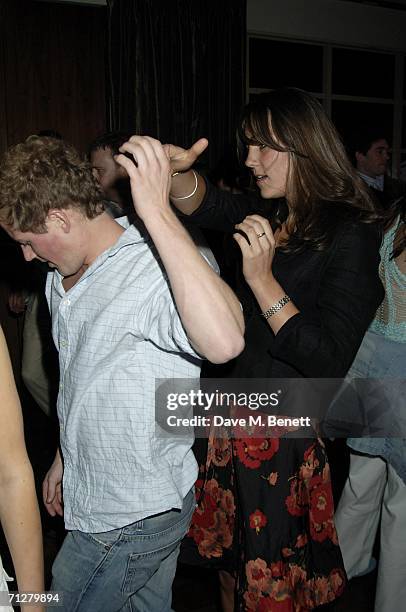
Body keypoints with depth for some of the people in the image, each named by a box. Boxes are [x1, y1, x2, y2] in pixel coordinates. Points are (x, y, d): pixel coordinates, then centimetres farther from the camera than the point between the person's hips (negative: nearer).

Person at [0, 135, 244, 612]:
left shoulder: (151, 275, -27)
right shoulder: (64, 277, 3)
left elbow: (224, 342, -49)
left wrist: (158, 213, -48)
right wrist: (64, 458, 22)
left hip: (132, 519, -8)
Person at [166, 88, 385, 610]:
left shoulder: (351, 236, -16)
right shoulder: (272, 218, 7)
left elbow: (329, 362, -22)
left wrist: (263, 280, -25)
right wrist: (176, 169, -26)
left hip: (289, 435, -6)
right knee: (231, 568, 21)